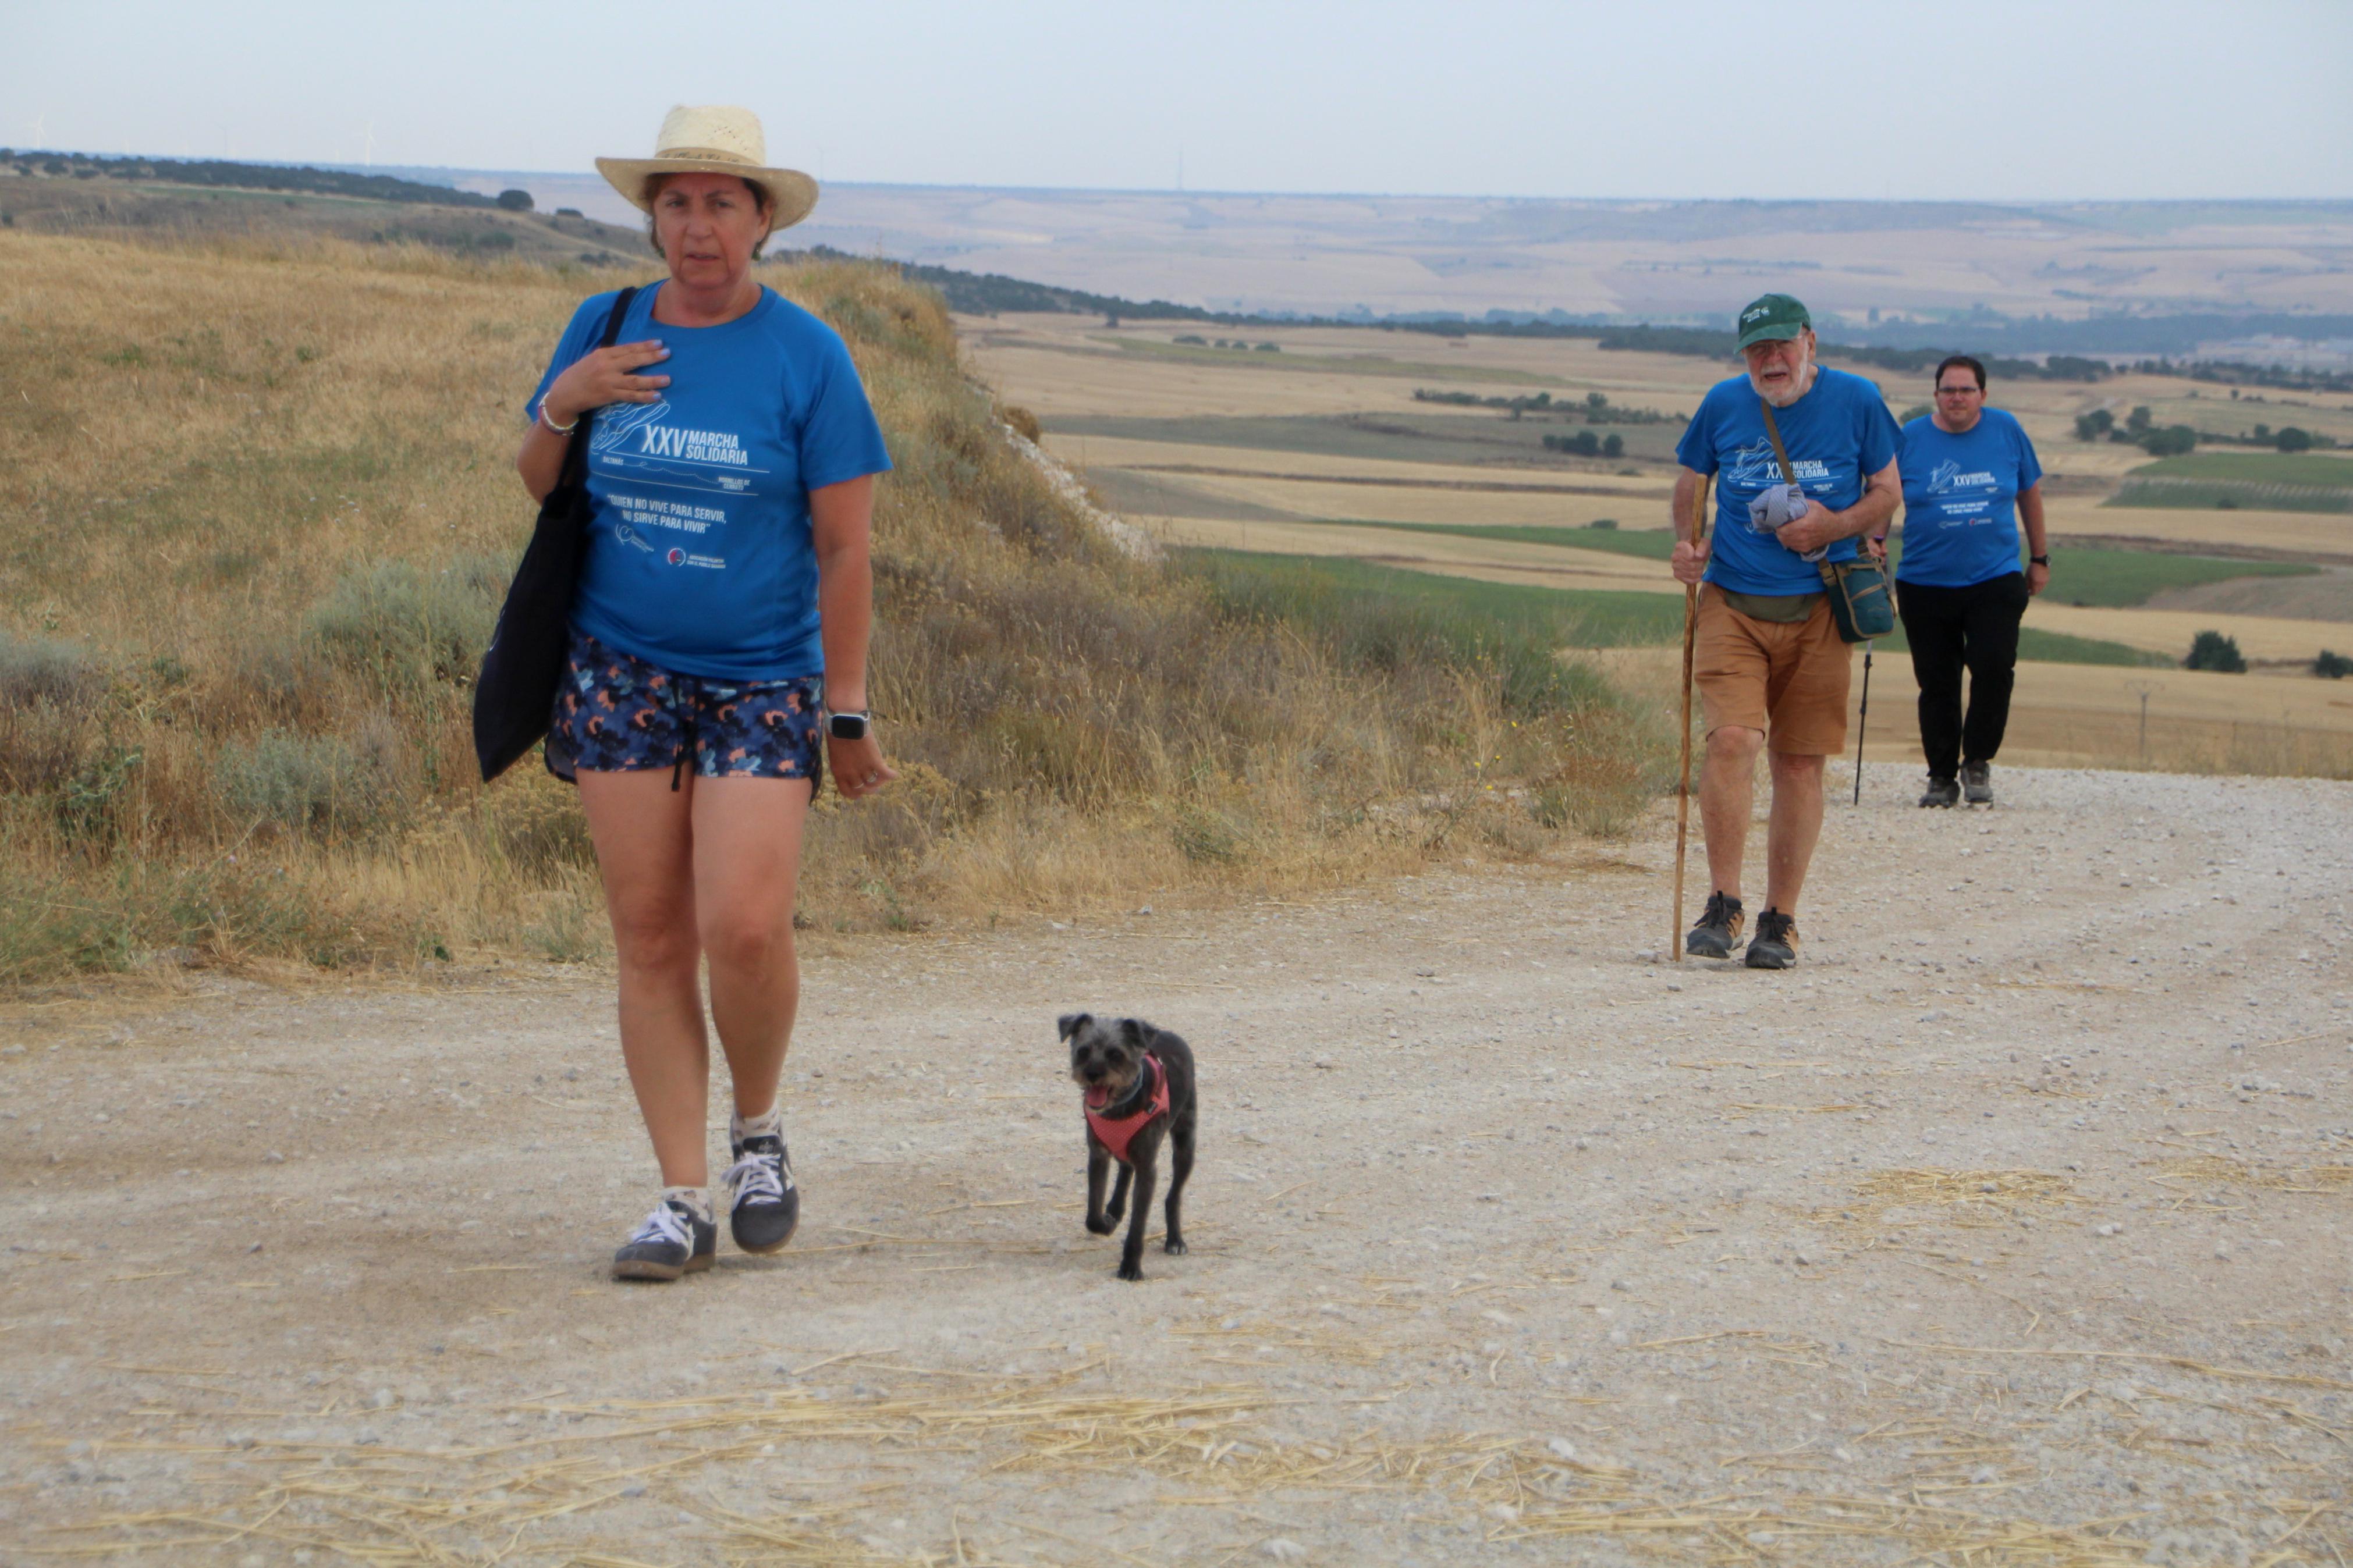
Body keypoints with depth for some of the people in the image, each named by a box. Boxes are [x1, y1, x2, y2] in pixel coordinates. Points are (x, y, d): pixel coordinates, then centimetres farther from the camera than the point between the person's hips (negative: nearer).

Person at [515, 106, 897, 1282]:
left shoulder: (807, 356, -5)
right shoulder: (603, 329, 6)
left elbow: (843, 547, -4)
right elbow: (537, 489, 16)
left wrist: (847, 713, -5)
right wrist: (561, 405, -5)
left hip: (764, 680, -3)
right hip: (621, 674, 3)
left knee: (745, 930, -15)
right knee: (651, 939, 2)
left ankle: (757, 1130, 14)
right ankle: (682, 1198, 8)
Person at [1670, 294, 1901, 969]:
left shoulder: (1857, 401, 1)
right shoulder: (1723, 405, 4)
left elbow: (1886, 495, 9)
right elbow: (1690, 481, 19)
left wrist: (1834, 525, -11)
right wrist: (1687, 541, -1)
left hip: (1818, 609, 0)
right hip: (1732, 603, 0)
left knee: (1800, 762, 2)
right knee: (1732, 740, -18)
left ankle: (1780, 920, 12)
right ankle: (1722, 905, -8)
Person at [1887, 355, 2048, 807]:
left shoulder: (2006, 431, 5)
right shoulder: (1910, 439, 0)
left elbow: (2030, 493, 15)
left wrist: (2040, 558, 16)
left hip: (1995, 581, 0)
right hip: (1925, 584, 0)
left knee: (1994, 668, -16)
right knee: (1937, 685, 3)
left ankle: (1977, 762, 2)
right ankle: (1942, 777, 15)